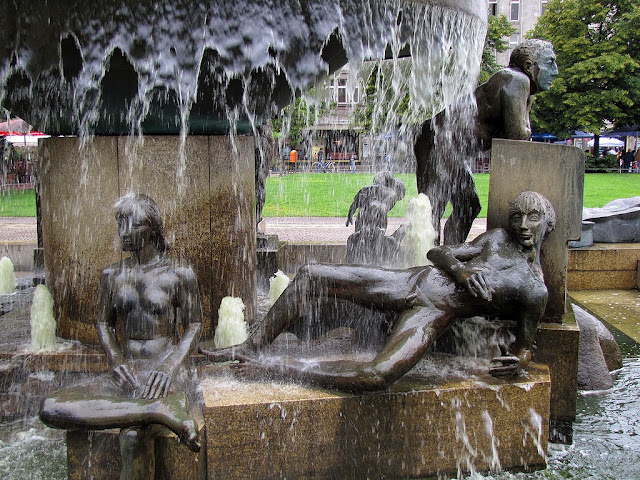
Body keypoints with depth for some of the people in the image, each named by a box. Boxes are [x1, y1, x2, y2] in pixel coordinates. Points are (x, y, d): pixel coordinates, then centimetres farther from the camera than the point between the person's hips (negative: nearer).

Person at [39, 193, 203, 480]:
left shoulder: (179, 275, 1)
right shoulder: (112, 276, 13)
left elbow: (194, 325, 1)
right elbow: (103, 323, 14)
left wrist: (169, 367, -16)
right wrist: (118, 363, -7)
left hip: (170, 377, -5)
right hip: (127, 375, 5)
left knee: (134, 435, -38)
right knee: (50, 409, -24)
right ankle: (160, 411, -30)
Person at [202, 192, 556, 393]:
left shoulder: (535, 291, 3)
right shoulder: (497, 239, 18)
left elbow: (524, 344, 6)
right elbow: (437, 253, 16)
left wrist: (518, 360, -19)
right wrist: (459, 269, -6)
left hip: (432, 316, -5)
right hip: (411, 281, 6)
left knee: (377, 376, -35)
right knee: (310, 276, -8)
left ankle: (274, 367, -20)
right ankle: (252, 347, 2)